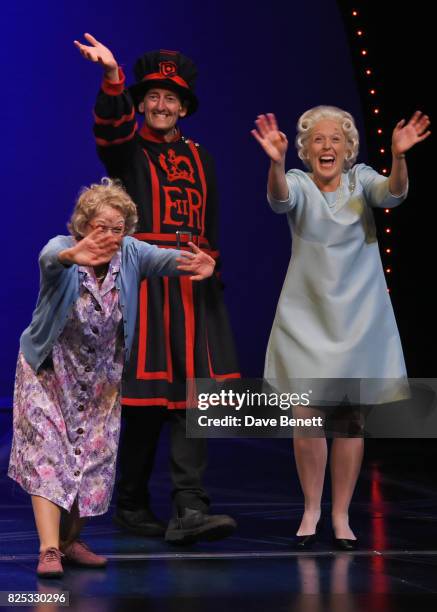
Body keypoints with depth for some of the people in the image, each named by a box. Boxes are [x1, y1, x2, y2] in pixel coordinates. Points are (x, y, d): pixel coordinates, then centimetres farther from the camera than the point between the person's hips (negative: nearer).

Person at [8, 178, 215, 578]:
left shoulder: (129, 253, -12)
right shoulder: (62, 248, -21)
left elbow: (162, 258, -31)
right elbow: (50, 257, -45)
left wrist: (195, 263, -55)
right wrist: (72, 256, -71)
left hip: (101, 379, 4)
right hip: (50, 372, -4)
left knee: (95, 456, 4)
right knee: (47, 454, -12)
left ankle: (70, 540, 20)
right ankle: (49, 550, -18)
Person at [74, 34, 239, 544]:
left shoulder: (199, 158, 19)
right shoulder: (126, 149, 5)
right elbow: (111, 123, -18)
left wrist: (212, 280, 14)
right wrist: (112, 76, -37)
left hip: (193, 287, 4)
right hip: (141, 284, -4)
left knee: (192, 393, -6)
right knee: (144, 397, -3)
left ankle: (189, 511, -11)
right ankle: (132, 506, 10)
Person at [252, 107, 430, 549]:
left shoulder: (360, 179, 1)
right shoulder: (298, 183, -3)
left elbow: (392, 193, -20)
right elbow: (280, 199, -26)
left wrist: (399, 156, -40)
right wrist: (275, 163, -47)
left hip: (358, 314, 1)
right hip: (307, 315, -1)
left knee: (352, 417, 4)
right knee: (308, 414, -4)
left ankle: (341, 515, 14)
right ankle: (311, 509, 13)